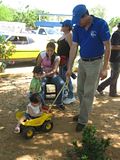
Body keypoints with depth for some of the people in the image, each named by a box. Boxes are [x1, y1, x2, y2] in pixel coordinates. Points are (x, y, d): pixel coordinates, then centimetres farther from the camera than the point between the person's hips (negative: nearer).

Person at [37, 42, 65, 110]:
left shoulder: (57, 57, -11)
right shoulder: (42, 55, -10)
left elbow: (55, 70, -23)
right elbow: (37, 66, -2)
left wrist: (47, 74, -40)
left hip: (53, 75, 1)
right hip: (43, 74, -1)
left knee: (61, 83, -27)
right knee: (41, 84, -33)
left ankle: (59, 103, -10)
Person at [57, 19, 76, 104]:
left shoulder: (69, 35, -15)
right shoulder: (64, 35, 15)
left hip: (66, 59, -10)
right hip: (62, 59, 10)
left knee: (66, 77, -7)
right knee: (61, 76, 16)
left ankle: (71, 96, 2)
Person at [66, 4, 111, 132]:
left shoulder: (101, 24, -20)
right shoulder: (77, 28, -5)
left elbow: (107, 47, -16)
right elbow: (74, 48, -3)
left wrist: (104, 68, -17)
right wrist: (69, 68, -5)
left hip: (95, 63, -6)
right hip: (82, 62, 6)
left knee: (88, 93, 0)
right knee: (80, 91, 15)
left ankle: (83, 120, 11)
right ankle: (83, 113, 33)